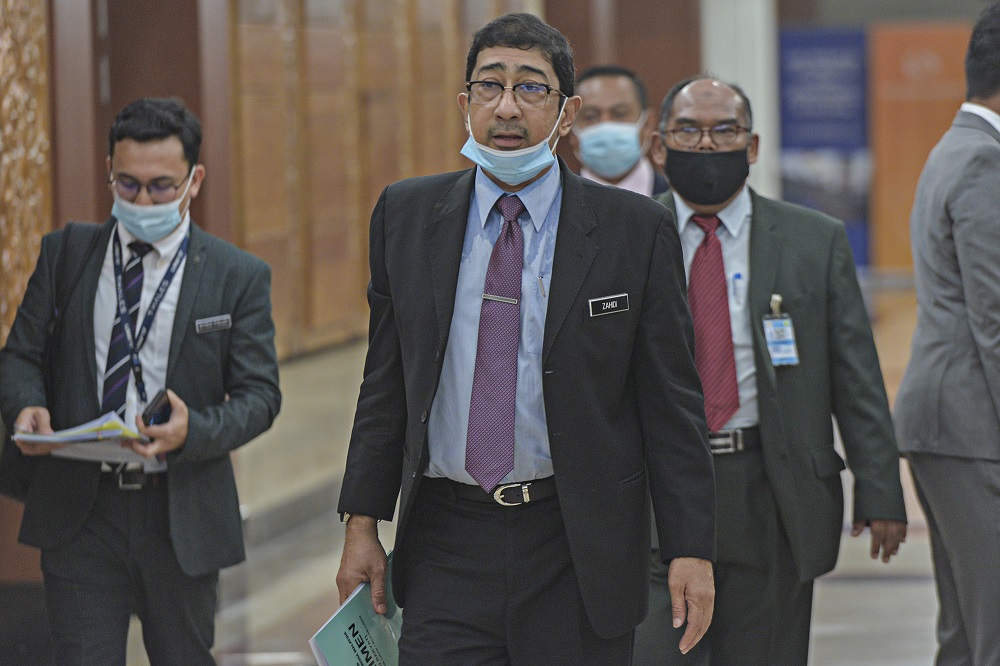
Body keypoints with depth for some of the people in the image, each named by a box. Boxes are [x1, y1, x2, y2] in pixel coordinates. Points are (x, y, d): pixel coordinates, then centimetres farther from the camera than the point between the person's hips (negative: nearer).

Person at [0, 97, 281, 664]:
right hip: (80, 511, 0)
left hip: (181, 513, 0)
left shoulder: (239, 276, 1)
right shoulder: (65, 254, 7)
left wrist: (194, 431, -23)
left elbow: (259, 394, -2)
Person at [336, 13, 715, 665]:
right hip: (445, 547, 2)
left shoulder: (637, 231, -2)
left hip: (578, 552, -1)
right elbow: (385, 385, 11)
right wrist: (363, 523, 6)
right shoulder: (406, 216, 6)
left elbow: (672, 405, -1)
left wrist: (691, 550, -6)